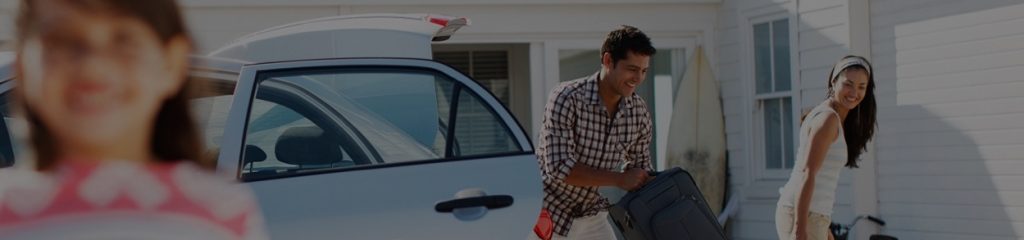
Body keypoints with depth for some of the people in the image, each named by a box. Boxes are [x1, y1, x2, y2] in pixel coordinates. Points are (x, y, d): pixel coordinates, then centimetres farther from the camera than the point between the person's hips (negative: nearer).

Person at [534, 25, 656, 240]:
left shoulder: (639, 112, -6)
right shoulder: (566, 99, -24)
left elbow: (641, 168, 7)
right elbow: (560, 168, -29)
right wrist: (620, 180, -28)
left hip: (592, 219, 5)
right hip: (549, 216, -5)